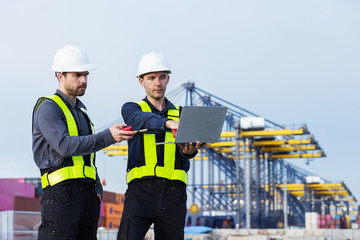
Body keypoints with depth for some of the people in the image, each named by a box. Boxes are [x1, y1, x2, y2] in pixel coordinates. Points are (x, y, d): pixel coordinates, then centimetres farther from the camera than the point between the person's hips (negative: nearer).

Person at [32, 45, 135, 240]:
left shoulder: (80, 111, 23)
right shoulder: (48, 107, -4)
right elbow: (65, 146, -19)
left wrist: (97, 189, 15)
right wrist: (107, 137, -25)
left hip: (87, 193, 8)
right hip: (61, 192, -8)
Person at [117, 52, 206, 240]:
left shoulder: (181, 114, 17)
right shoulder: (131, 109, 11)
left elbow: (187, 147, -1)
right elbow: (142, 120, -15)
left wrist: (189, 150, -27)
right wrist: (168, 122, -35)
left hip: (173, 191, 3)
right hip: (140, 189, -2)